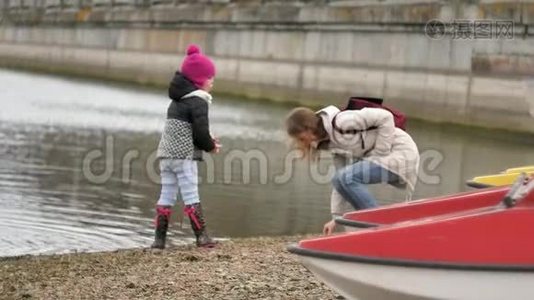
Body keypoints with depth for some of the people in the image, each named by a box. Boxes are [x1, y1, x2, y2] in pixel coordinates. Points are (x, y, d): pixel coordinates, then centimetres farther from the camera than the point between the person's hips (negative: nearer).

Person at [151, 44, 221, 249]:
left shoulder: (177, 99, 17)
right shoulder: (198, 101, -11)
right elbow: (200, 131, -16)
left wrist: (206, 140, 12)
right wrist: (210, 146, 3)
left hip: (166, 153, 8)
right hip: (184, 155, -8)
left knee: (166, 196, 9)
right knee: (191, 196, -3)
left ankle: (159, 238, 9)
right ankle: (201, 236, 2)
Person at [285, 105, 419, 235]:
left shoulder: (341, 122, -19)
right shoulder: (331, 142, 9)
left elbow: (385, 117, -20)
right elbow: (341, 179, 12)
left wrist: (379, 153, -15)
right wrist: (336, 217, 9)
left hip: (401, 152, -9)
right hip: (388, 157, 10)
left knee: (346, 178, -21)